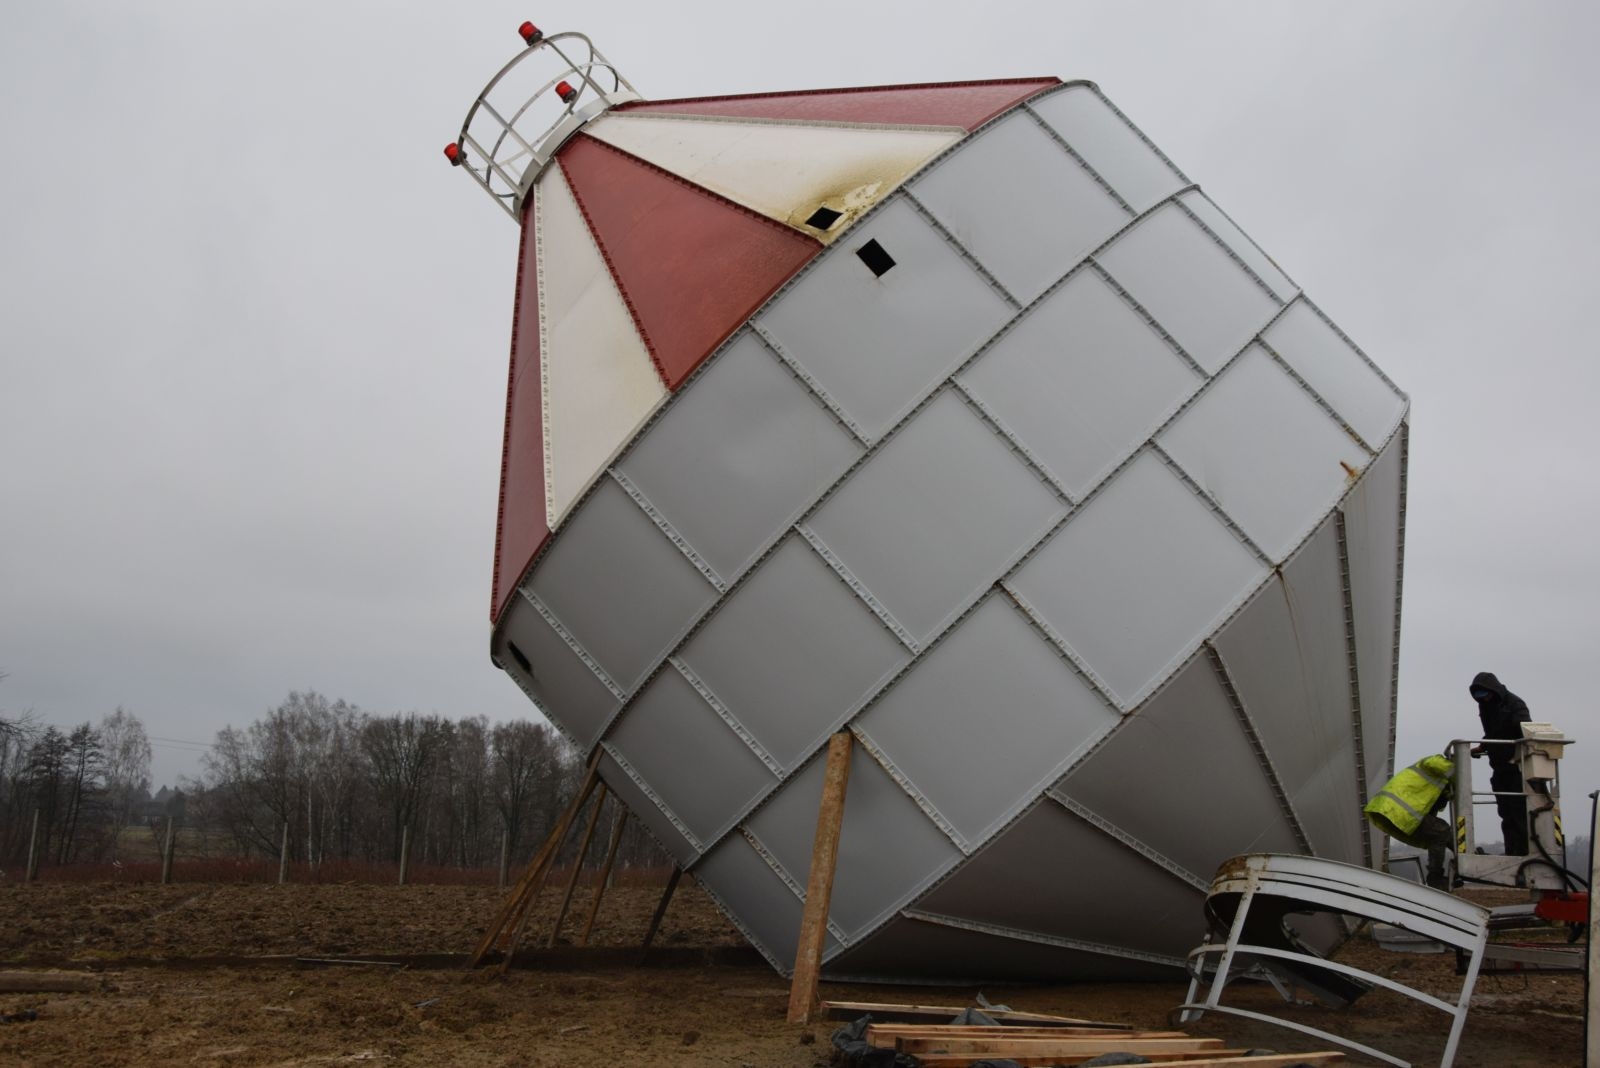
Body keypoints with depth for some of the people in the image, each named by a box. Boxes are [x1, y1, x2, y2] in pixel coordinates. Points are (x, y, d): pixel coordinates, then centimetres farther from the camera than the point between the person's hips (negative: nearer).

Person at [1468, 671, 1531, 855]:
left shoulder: (1514, 704, -12)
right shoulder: (1485, 707, 11)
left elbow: (1526, 734, -25)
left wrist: (1517, 757, -39)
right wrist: (1479, 749, 10)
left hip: (1517, 767, -7)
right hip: (1500, 768, 7)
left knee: (1519, 811, -9)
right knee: (1506, 814, 6)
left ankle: (1523, 853, -8)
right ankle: (1511, 854, 8)